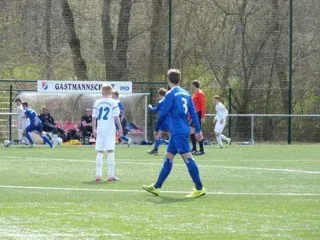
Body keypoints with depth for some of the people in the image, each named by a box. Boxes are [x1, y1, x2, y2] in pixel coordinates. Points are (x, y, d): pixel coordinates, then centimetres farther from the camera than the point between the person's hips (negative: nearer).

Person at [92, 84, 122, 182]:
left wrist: (94, 129, 13)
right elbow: (116, 117, -6)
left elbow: (94, 117, 5)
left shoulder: (97, 102, 5)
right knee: (110, 151, -2)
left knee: (100, 152, 8)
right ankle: (111, 175, -6)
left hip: (100, 130, 3)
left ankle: (98, 175, 6)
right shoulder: (113, 102, -3)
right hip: (110, 130, -3)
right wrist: (120, 128, 1)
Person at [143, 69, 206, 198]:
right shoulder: (186, 93, 13)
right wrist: (198, 130, 12)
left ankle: (199, 189, -14)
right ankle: (156, 187, 20)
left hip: (178, 131, -9)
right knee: (168, 157, 14)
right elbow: (193, 113, 11)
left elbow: (163, 113, -9)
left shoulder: (171, 94, -9)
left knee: (187, 157, -10)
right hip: (184, 130, 9)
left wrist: (157, 129, 3)